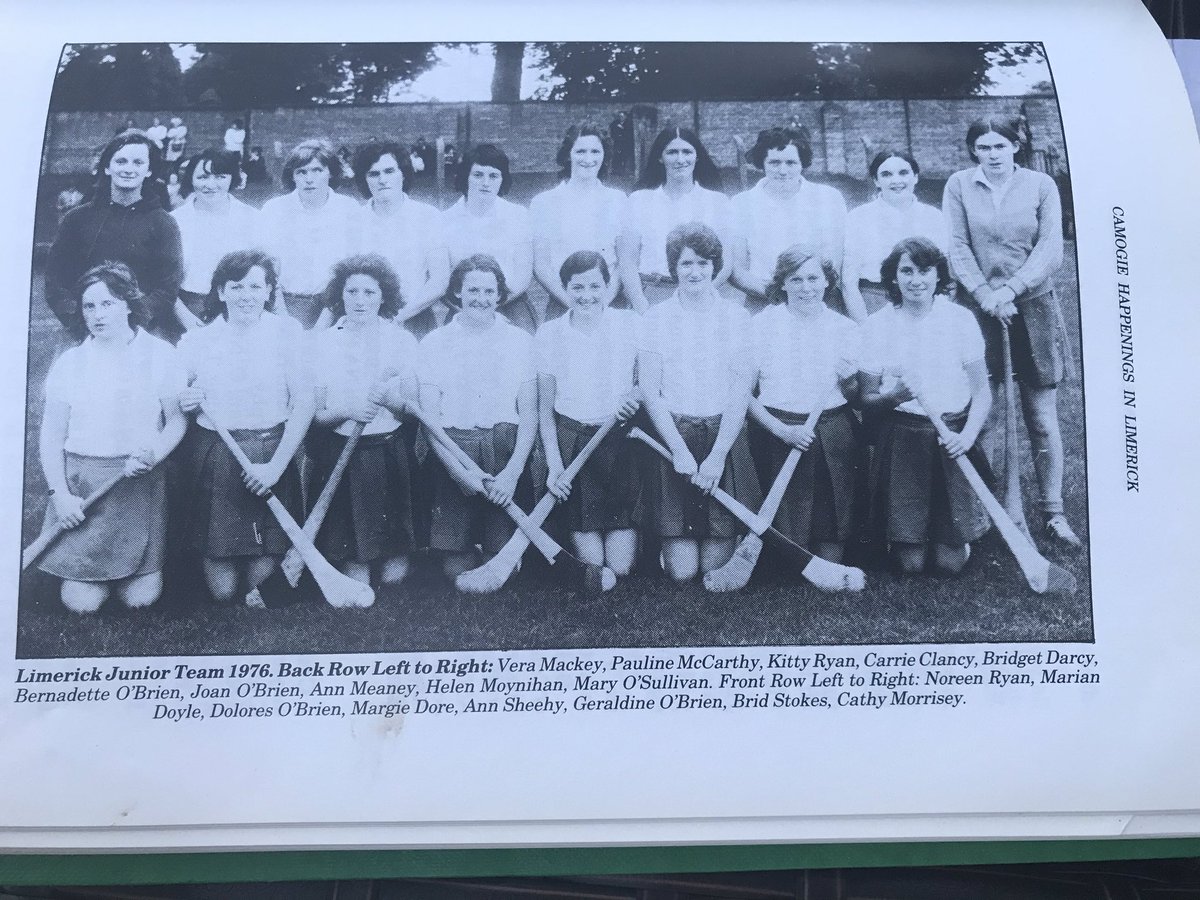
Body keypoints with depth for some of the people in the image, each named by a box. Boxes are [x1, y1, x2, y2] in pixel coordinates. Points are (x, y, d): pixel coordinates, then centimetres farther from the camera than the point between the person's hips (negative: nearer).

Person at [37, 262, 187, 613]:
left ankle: (142, 569, 28)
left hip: (140, 485, -1)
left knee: (141, 597, -6)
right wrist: (59, 494, -8)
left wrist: (153, 454, -20)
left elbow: (177, 420, 0)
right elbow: (51, 436, 4)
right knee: (81, 602, -5)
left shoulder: (160, 355, 0)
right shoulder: (69, 363, 4)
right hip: (81, 484, 1)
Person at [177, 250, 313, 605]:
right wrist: (185, 402, -6)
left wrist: (276, 465, -14)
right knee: (222, 589, -1)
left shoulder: (286, 331, -1)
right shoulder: (196, 341, 4)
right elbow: (174, 410, 18)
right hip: (214, 460, 1)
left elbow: (304, 403, -6)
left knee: (260, 577, -4)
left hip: (271, 458, -1)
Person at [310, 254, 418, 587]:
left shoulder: (402, 341, 4)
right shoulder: (322, 342, 3)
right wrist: (347, 411, -19)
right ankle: (355, 566, 29)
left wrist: (389, 398, -20)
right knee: (356, 579, -1)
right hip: (338, 456, 0)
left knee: (394, 574, 1)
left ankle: (394, 556, 31)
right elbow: (315, 414, 0)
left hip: (388, 454, 1)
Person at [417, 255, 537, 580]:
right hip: (452, 450, 0)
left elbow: (529, 413, 3)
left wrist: (513, 471, -10)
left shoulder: (519, 340, 9)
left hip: (507, 453, 0)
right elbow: (429, 415, 2)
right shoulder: (434, 342, 8)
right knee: (456, 569, -3)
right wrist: (458, 470, -11)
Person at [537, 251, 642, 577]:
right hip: (572, 441, 0)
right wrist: (554, 463, -6)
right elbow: (544, 407, 4)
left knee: (620, 567, -5)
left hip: (622, 441, 0)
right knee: (592, 564, -5)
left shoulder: (631, 324, -1)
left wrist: (636, 395, -14)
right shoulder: (549, 334, 1)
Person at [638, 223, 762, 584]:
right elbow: (650, 392, -1)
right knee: (681, 571, -6)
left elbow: (741, 390, -2)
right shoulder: (655, 319, 4)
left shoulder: (736, 317, 4)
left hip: (725, 436, 1)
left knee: (715, 566, -4)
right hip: (673, 435, 0)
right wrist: (680, 451, -12)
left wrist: (718, 455, -12)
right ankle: (669, 542, 28)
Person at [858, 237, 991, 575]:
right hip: (901, 441, 0)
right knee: (911, 562, -3)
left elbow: (982, 391, 1)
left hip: (953, 438, 0)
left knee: (950, 561, -2)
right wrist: (892, 397, -20)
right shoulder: (877, 325, -1)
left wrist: (968, 434, -16)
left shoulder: (961, 319, -1)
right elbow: (867, 396, 2)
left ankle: (958, 537, 31)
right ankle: (901, 536, 30)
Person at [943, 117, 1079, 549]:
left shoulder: (1041, 185, 3)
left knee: (1043, 416, 1)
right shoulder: (959, 185, 3)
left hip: (1033, 307, 0)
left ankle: (1053, 512, 8)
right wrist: (986, 296, -13)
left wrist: (1010, 289, -14)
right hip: (979, 308, 0)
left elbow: (1051, 249, -3)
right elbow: (957, 248, -2)